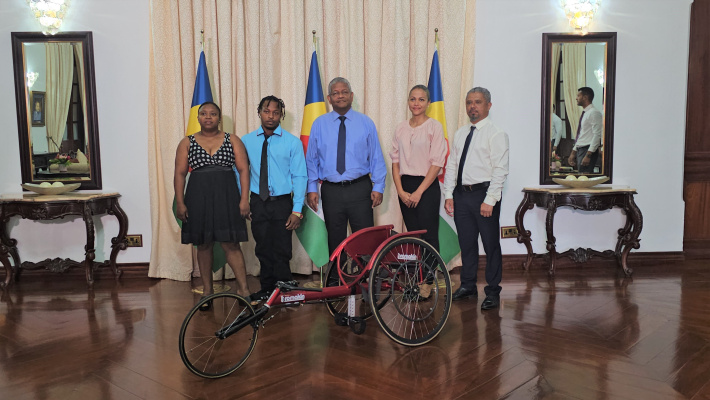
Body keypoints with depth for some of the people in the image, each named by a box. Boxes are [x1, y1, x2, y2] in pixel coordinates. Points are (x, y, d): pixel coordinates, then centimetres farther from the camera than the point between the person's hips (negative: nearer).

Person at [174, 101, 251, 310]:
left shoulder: (232, 140, 7)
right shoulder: (187, 143, 9)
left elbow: (244, 169, 2)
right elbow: (179, 174, 6)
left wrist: (244, 199, -8)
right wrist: (180, 203, -3)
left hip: (226, 197, -1)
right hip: (198, 198, 2)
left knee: (230, 243, -6)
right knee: (203, 245, 6)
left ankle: (243, 289, -2)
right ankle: (207, 291, 16)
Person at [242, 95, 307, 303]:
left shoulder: (293, 143, -3)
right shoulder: (247, 141, 4)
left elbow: (299, 177, -5)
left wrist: (297, 210, -11)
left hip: (282, 202, -2)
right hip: (258, 202, 3)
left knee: (281, 251, 2)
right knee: (263, 249, 12)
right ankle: (267, 289, 27)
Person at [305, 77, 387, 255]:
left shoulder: (366, 123, 4)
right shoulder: (319, 124, 6)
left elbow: (376, 157, 2)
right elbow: (312, 159, 6)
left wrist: (378, 187, -5)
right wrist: (312, 188, 0)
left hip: (360, 189, -1)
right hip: (331, 191, 1)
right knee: (335, 240, 10)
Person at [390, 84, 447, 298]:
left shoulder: (434, 126, -4)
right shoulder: (401, 128, 9)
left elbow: (437, 163, -9)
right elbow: (395, 161, 9)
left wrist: (419, 191, -13)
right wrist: (400, 190, -3)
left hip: (427, 185, -4)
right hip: (405, 186, 4)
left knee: (428, 235, -3)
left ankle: (428, 281, 5)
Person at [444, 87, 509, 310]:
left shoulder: (496, 134, -5)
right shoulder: (460, 134, 14)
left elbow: (500, 170, -11)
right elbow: (451, 165, 14)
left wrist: (489, 200, -18)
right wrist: (448, 195, 6)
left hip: (484, 194, -6)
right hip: (461, 194, 6)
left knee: (491, 244, 2)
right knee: (466, 243, 14)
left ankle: (493, 292, 12)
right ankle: (468, 286, 27)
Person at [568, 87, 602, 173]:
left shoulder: (594, 113, -11)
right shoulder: (584, 114, 17)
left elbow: (597, 135, -18)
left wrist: (588, 155, -23)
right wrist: (573, 153, 18)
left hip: (588, 150, -9)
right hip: (580, 150, 9)